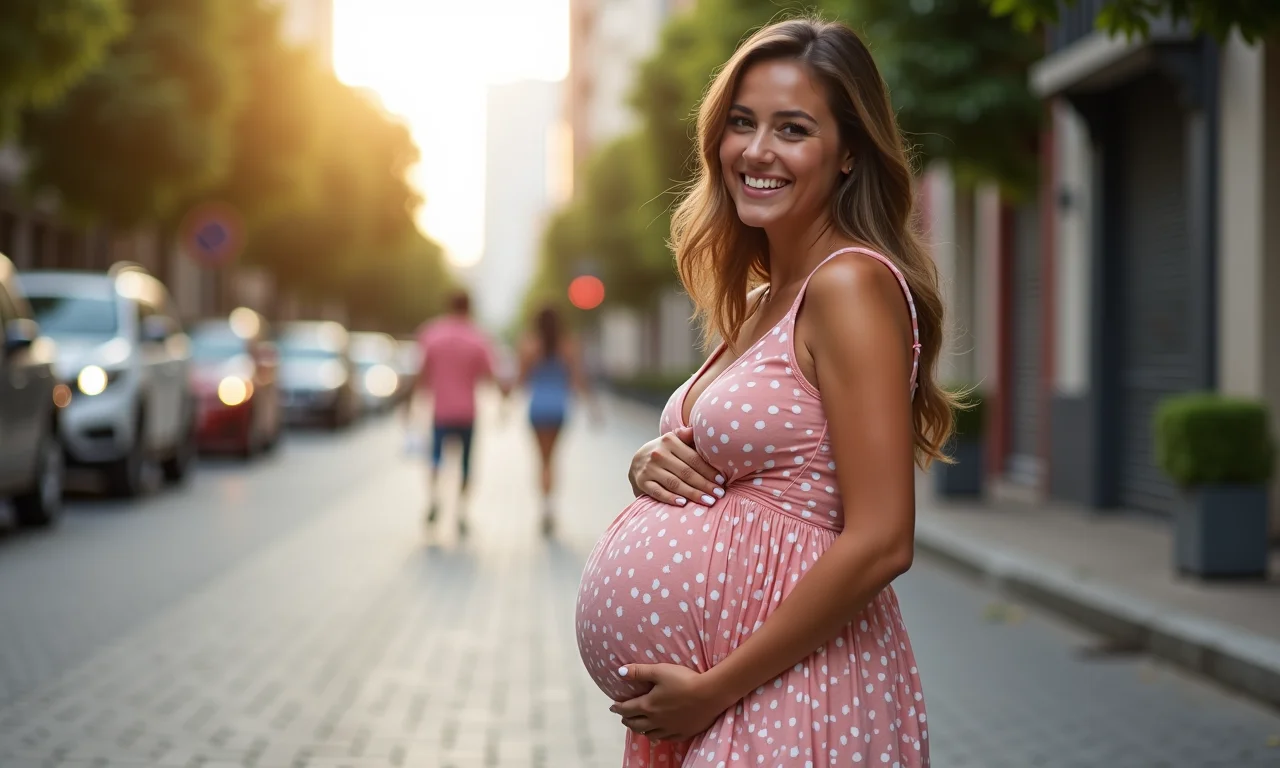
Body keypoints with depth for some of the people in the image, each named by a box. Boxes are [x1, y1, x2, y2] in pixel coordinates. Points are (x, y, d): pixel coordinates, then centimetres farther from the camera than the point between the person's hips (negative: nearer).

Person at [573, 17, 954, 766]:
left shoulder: (851, 283, -15)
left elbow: (879, 543, -21)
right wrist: (654, 465, -2)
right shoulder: (759, 302, 10)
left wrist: (712, 689, -17)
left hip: (800, 699, -8)